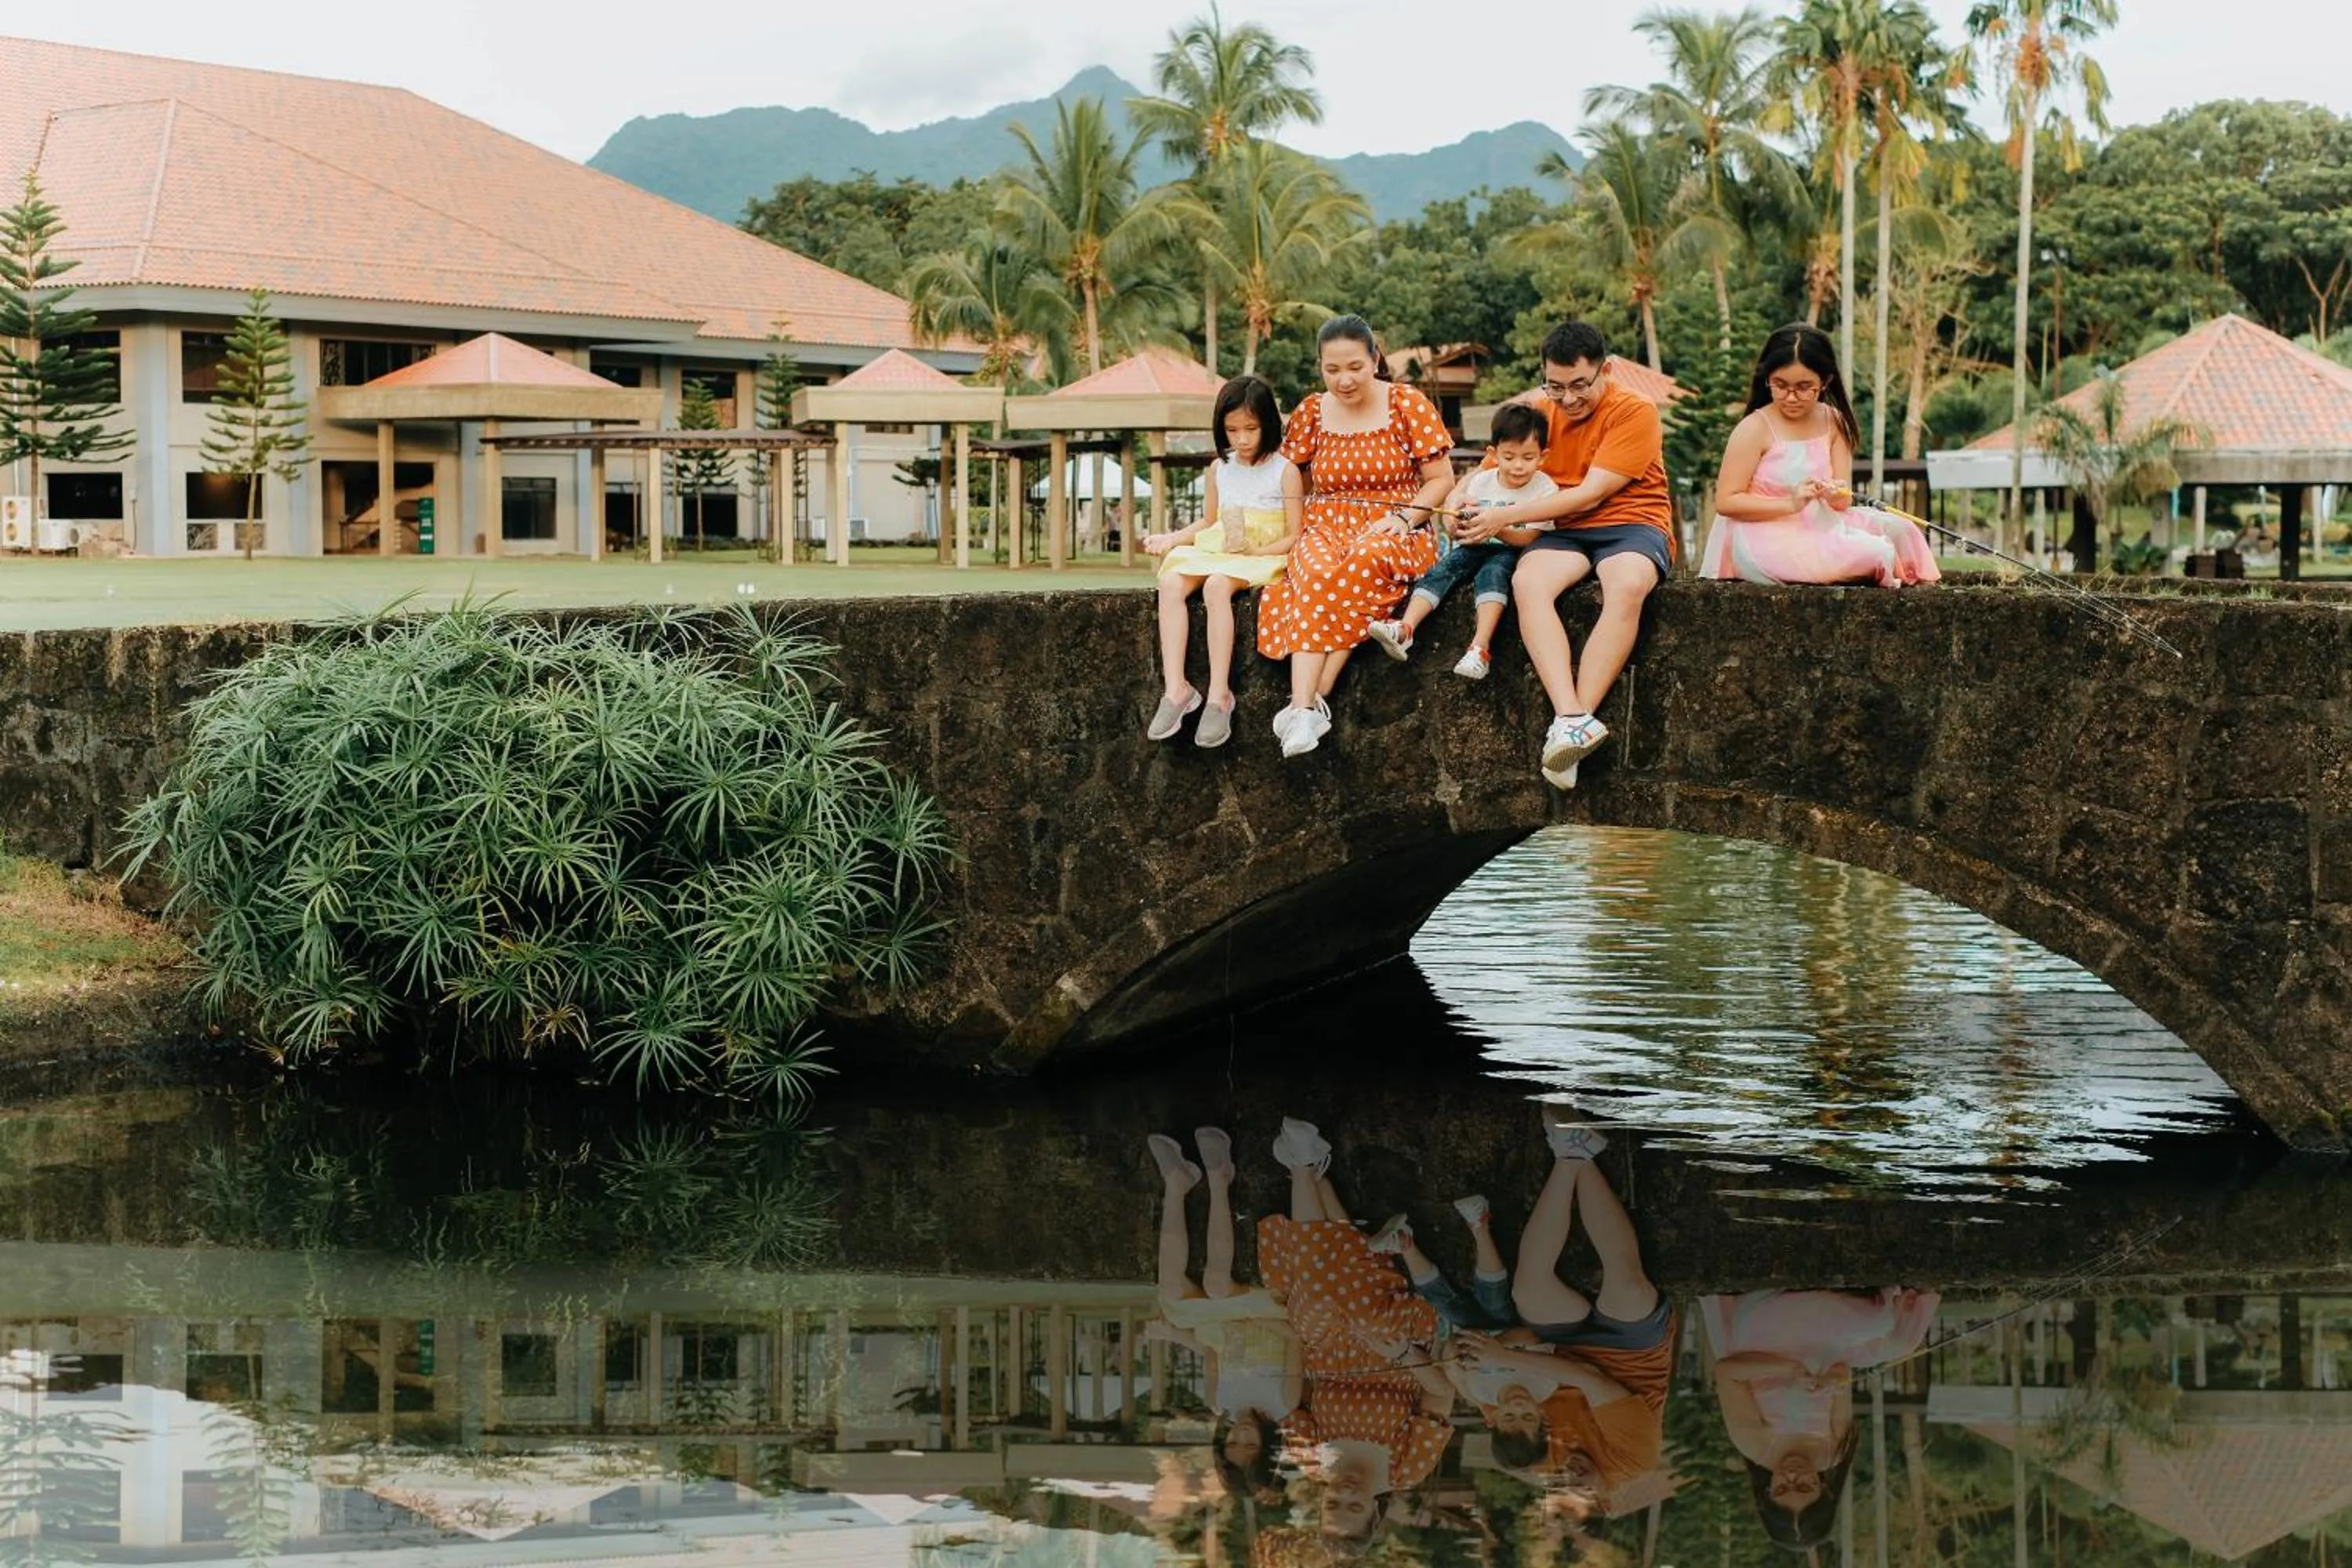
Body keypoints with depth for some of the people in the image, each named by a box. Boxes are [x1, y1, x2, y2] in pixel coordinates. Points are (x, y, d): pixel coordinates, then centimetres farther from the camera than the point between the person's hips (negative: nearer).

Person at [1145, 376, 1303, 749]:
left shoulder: (1284, 470, -2)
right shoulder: (1220, 469, 15)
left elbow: (1293, 537, -4)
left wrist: (1253, 552, -18)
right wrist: (1171, 539, 9)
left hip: (1262, 560, -5)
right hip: (1216, 553, 5)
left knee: (1216, 586, -36)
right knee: (1171, 583, -25)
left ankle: (1219, 695, -36)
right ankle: (1175, 690, -32)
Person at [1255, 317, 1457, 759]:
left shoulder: (1408, 406, 2)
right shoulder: (1311, 412, 10)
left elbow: (1442, 480, 3)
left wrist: (1403, 517, -13)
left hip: (1393, 536, -2)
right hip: (1326, 529, 2)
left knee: (1363, 563, -38)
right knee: (1316, 571, -35)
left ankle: (1312, 698, -36)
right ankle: (1304, 706, -44)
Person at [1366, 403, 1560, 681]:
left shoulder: (1544, 488, -9)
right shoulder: (1480, 481, 3)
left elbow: (1527, 538, -17)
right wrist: (1456, 516, -16)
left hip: (1511, 551, -5)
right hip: (1477, 546, 5)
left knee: (1493, 572, -34)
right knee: (1444, 567, -20)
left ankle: (1480, 647, -47)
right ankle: (1404, 629, -33)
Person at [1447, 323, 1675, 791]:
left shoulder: (1634, 412, -7)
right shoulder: (1541, 413, 11)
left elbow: (1589, 495, -14)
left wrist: (1506, 516, -16)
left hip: (1632, 527, -4)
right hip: (1564, 534, 4)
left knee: (1627, 586, -38)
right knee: (1527, 582, -31)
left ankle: (1577, 718, -40)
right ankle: (1570, 717, -43)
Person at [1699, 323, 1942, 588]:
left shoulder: (1832, 423, 5)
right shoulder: (1755, 429, -11)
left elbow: (1844, 499, 5)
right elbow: (1725, 501, -14)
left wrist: (1837, 496, -21)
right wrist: (1791, 503, -23)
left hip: (1820, 527, 7)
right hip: (1767, 542, -7)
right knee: (1875, 554, -24)